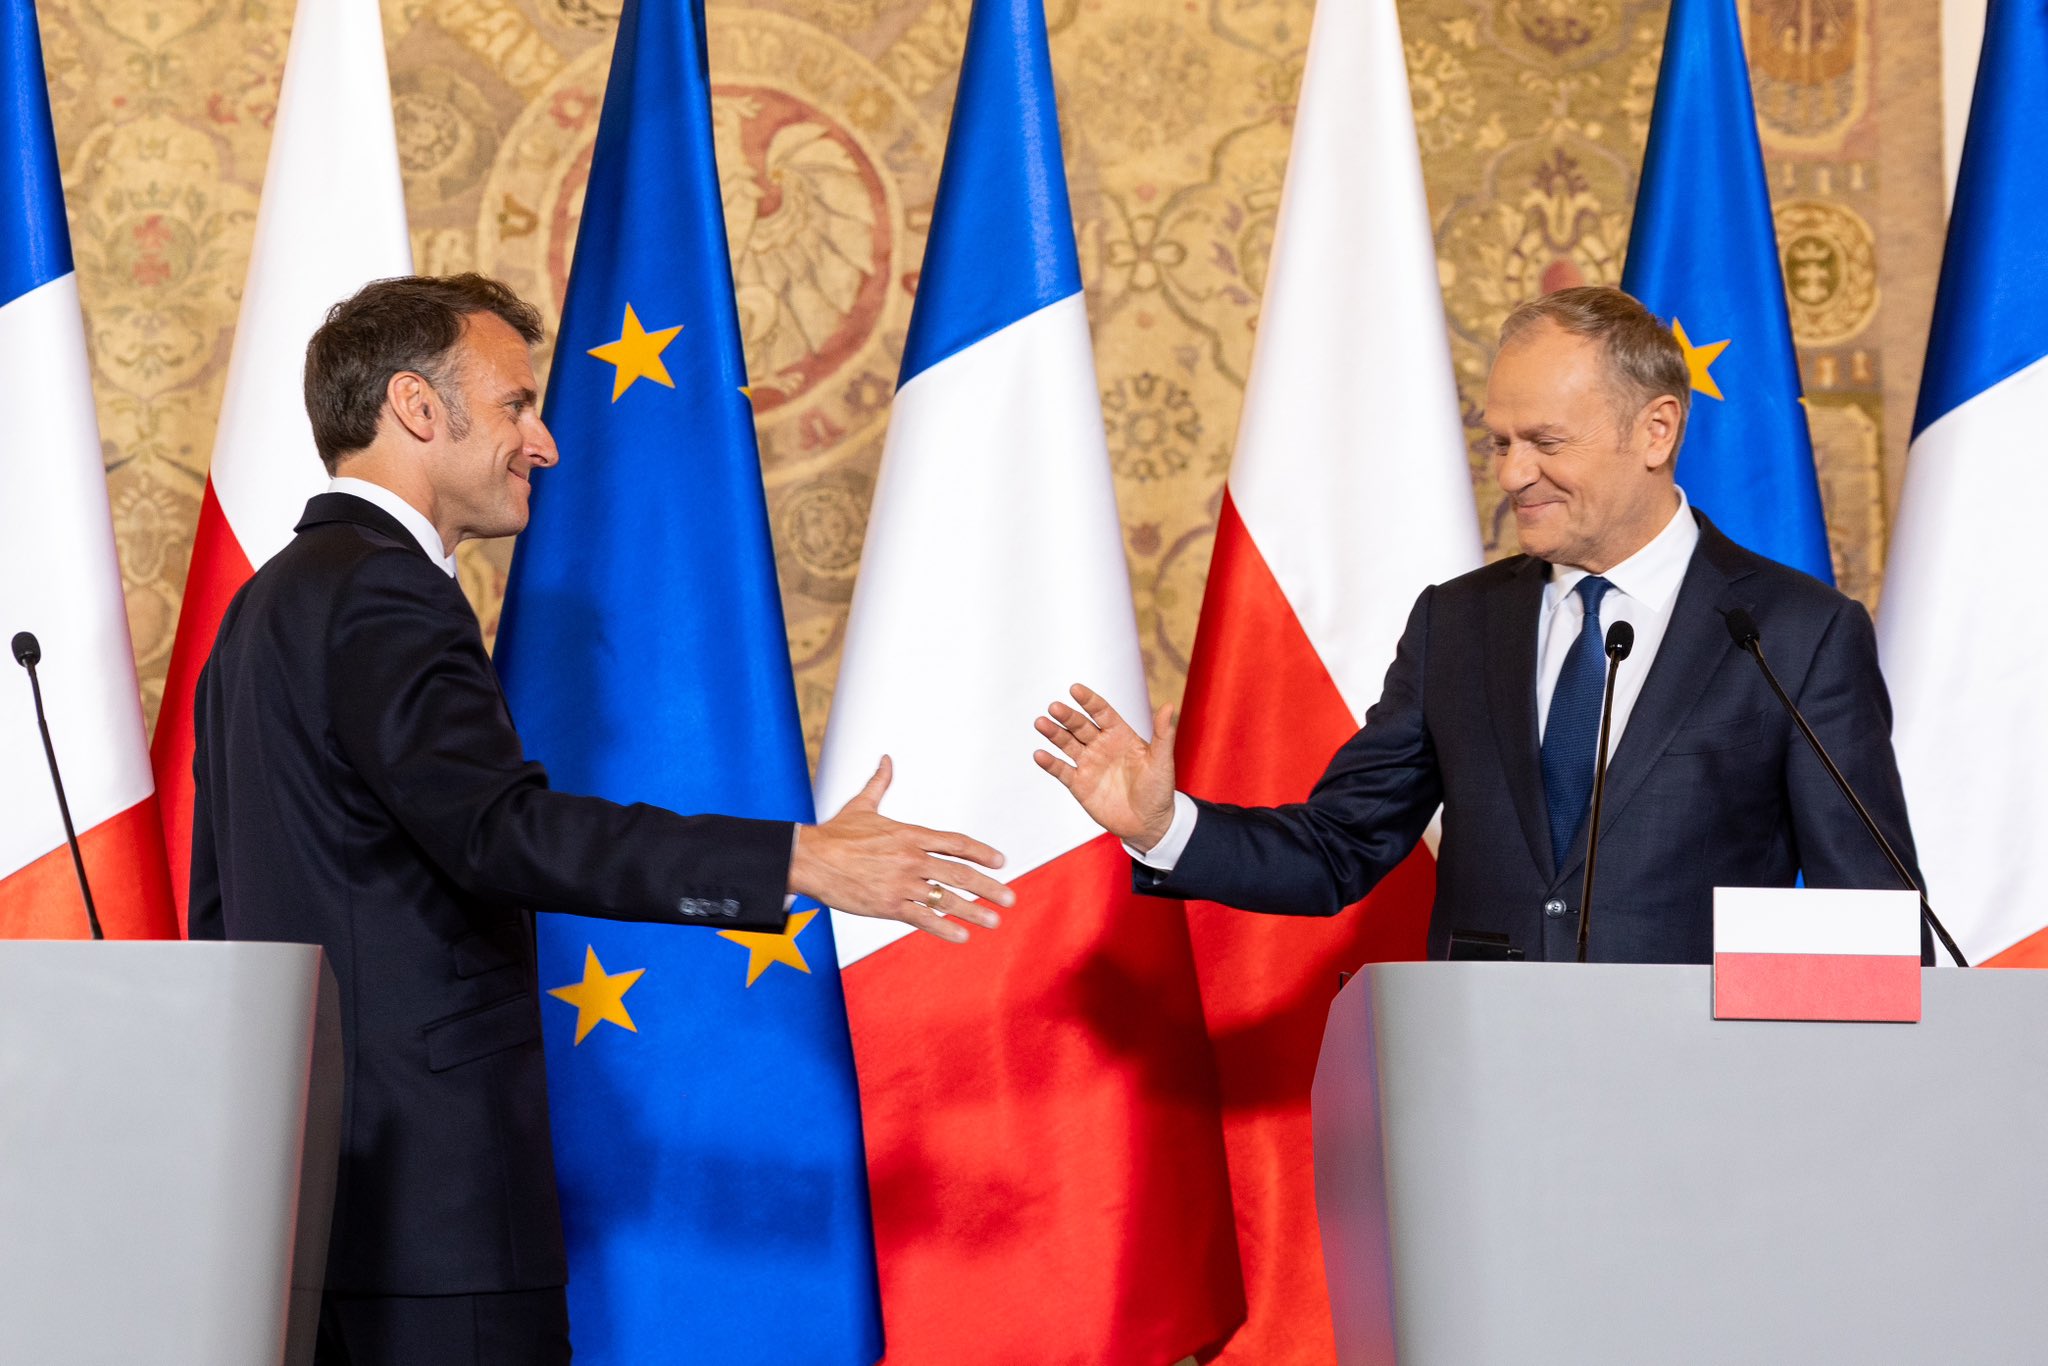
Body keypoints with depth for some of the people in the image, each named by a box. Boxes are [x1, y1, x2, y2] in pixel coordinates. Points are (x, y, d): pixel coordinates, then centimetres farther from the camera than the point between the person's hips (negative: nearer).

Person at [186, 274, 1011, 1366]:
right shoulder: (381, 592, -13)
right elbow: (503, 830, -27)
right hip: (420, 1185, -10)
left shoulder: (271, 601, 19)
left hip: (306, 1178, 10)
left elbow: (219, 907, 24)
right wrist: (800, 861, -30)